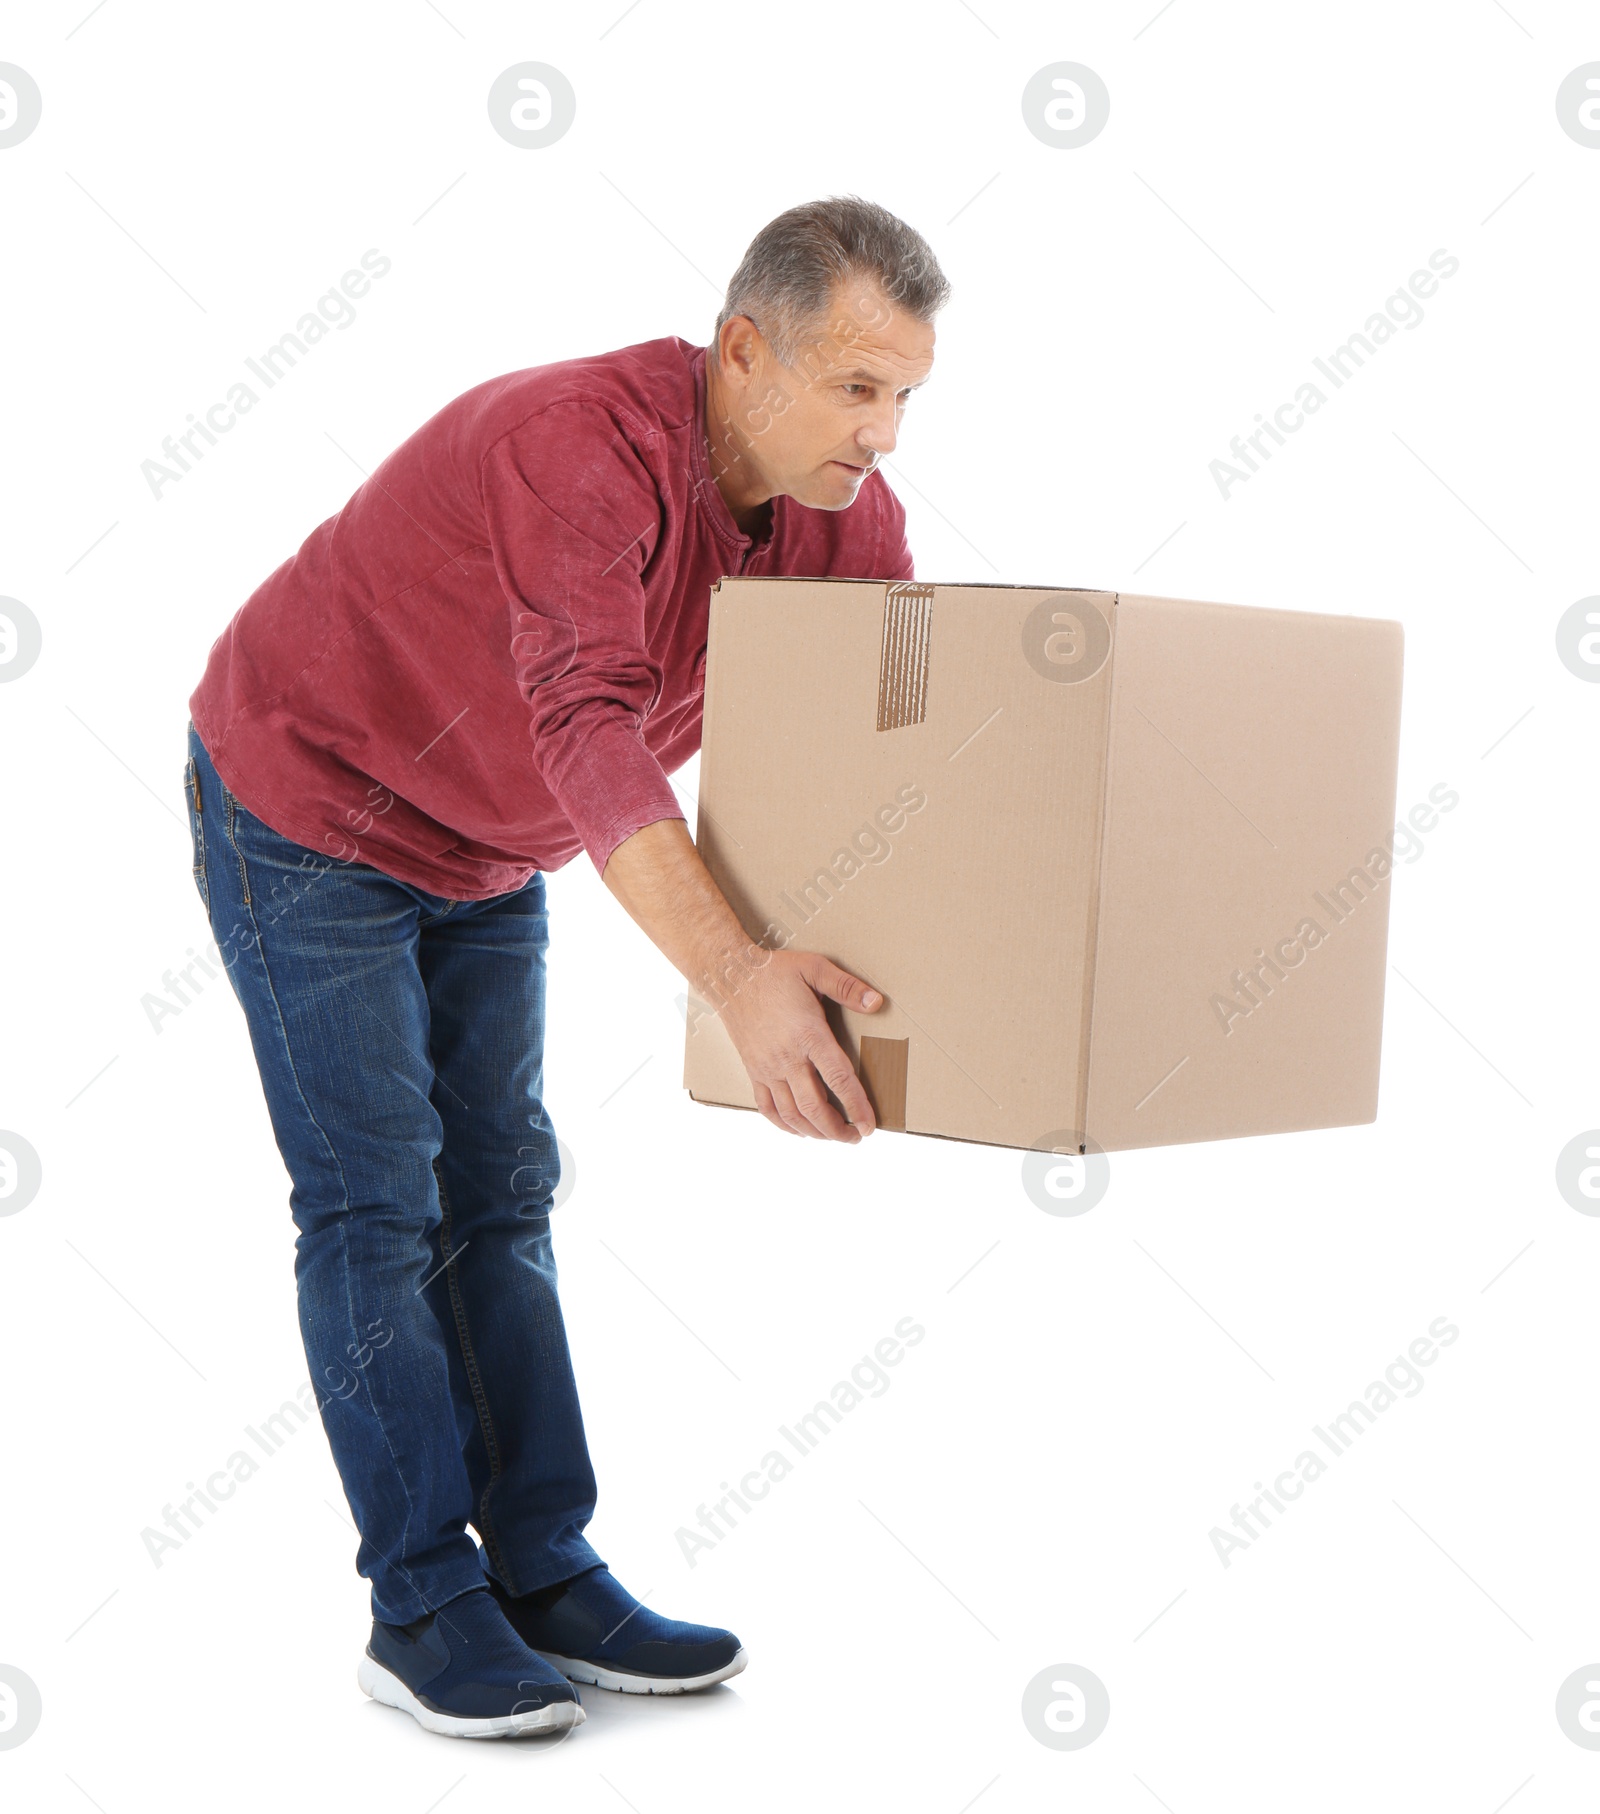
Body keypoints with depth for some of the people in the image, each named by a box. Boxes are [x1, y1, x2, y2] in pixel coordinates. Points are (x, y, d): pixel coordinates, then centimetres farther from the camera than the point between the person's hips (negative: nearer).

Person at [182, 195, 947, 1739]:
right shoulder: (582, 442, -35)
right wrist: (731, 972, -59)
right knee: (375, 1205, -5)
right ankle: (424, 1608, 4)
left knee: (499, 1192, 7)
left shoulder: (843, 511, -11)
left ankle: (545, 1574, 13)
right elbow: (591, 728, -48)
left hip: (482, 845, 8)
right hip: (304, 804, -7)